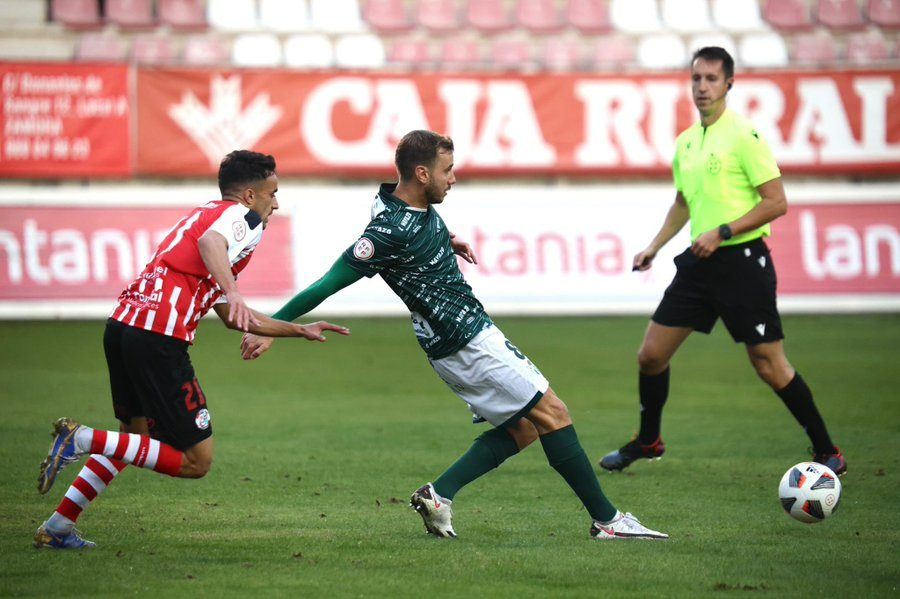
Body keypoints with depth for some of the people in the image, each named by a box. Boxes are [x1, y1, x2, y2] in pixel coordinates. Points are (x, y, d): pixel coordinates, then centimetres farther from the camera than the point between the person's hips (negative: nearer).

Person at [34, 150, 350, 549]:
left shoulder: (206, 214, 30)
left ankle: (57, 528, 25)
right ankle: (82, 439, -12)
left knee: (135, 433, 30)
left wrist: (301, 330, 39)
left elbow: (231, 317, 35)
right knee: (196, 461, -3)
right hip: (158, 339, -10)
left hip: (122, 323, 10)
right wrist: (233, 292, -40)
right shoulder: (241, 216, 2)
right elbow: (210, 241, -25)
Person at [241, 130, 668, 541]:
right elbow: (328, 284, -22)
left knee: (523, 426, 11)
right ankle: (607, 519, 0)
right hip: (467, 341, -10)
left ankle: (438, 494, 4)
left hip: (472, 332, 10)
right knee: (551, 413, -6)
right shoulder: (391, 230, -23)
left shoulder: (420, 207, 4)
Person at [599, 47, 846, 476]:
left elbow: (776, 202, -14)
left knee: (769, 366, -6)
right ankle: (648, 441, 28)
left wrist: (721, 232, -18)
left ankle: (826, 453, 5)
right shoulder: (685, 142, 12)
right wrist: (655, 246, 18)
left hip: (741, 260, -7)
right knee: (651, 355, 7)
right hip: (699, 263, 7)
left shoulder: (744, 135, -11)